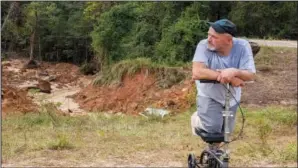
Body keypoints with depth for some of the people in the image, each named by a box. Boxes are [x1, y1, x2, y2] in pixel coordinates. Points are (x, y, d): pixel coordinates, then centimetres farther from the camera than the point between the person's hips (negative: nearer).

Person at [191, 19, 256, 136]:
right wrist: (228, 77, -40)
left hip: (231, 97, 3)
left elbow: (251, 75, -24)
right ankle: (197, 119, 13)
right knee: (213, 128, -21)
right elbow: (197, 73, -37)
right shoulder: (204, 46, -26)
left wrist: (234, 72, -46)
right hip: (209, 95, -3)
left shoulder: (242, 46, -20)